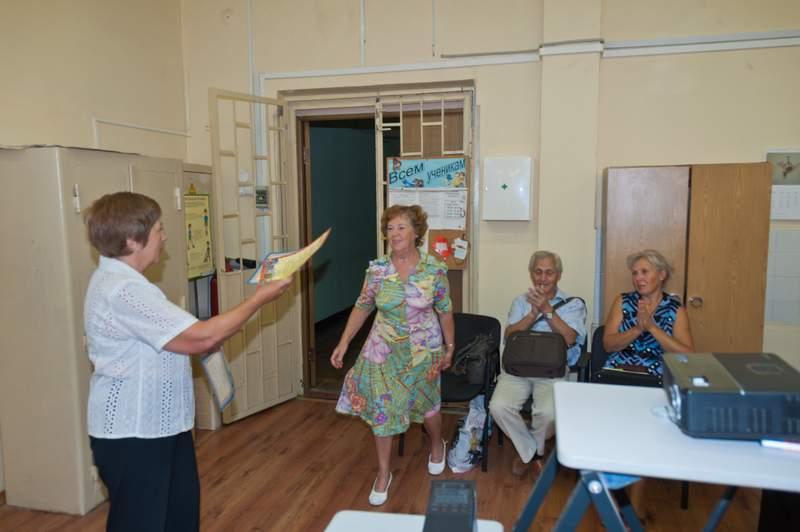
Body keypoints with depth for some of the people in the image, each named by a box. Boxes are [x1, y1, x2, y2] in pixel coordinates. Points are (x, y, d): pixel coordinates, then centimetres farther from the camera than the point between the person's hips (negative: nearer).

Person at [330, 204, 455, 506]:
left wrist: (449, 348, 3)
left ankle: (437, 445, 49)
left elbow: (445, 312, -2)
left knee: (426, 403, 16)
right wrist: (344, 343, -4)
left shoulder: (434, 270, -12)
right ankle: (384, 473, 23)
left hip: (423, 350, -1)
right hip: (385, 350, 1)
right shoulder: (377, 269, -9)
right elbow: (362, 308, -1)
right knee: (381, 409, 4)